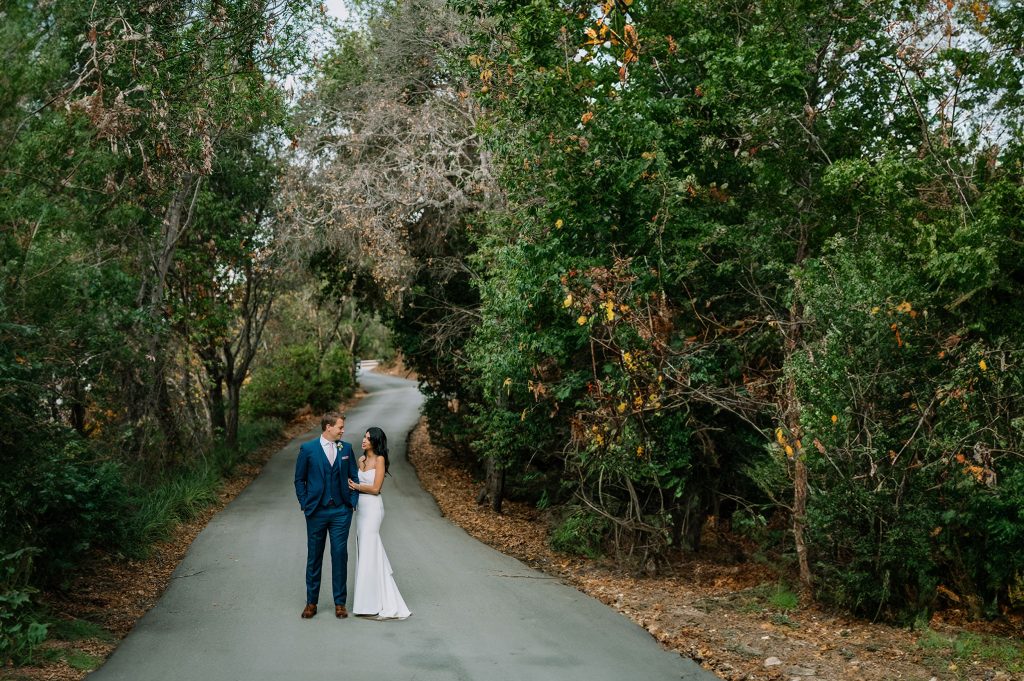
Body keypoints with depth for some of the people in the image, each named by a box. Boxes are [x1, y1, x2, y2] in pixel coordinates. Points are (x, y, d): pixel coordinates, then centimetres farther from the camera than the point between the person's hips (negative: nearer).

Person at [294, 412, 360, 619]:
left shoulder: (346, 448, 5)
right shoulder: (307, 449, -3)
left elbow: (354, 476, 10)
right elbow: (299, 480, 3)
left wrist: (353, 502, 1)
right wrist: (305, 504, -3)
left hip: (341, 511, 2)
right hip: (316, 511, -1)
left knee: (340, 555, 2)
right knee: (314, 557, 7)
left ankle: (340, 602, 11)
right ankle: (311, 602, 17)